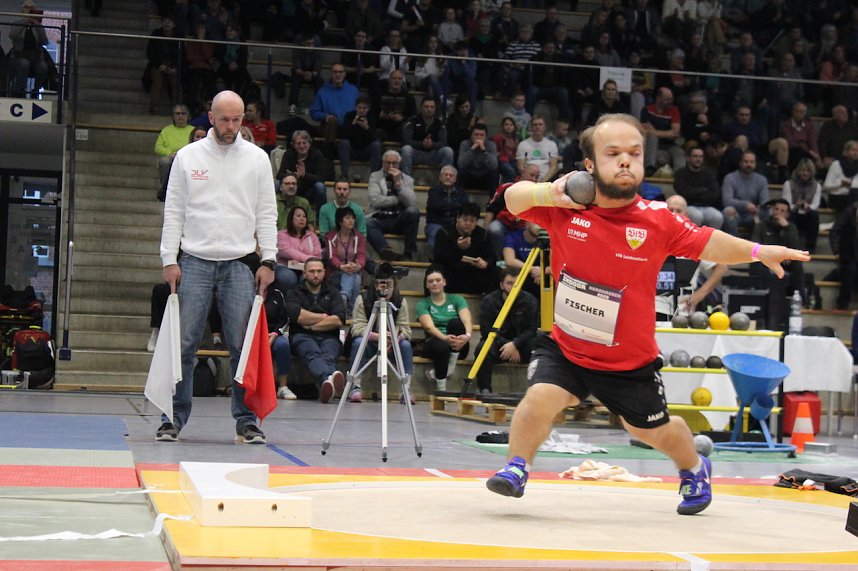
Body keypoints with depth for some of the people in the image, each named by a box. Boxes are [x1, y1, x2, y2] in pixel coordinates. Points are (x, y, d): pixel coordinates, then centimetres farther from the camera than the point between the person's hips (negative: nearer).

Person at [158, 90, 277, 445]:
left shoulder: (256, 158, 8)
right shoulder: (188, 156, 6)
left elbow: (266, 214, 9)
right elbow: (173, 212, 7)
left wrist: (268, 260, 0)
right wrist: (169, 260, -1)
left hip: (240, 263, 0)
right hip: (195, 261, 0)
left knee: (243, 345, -1)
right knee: (184, 343, -2)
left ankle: (246, 420, 5)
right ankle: (174, 418, 6)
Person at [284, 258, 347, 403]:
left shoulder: (333, 294, 23)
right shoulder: (294, 293, 18)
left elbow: (339, 320, 4)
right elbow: (297, 315, -4)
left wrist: (310, 325, 1)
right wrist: (324, 317, 5)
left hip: (328, 337, 2)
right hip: (302, 337, -2)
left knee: (328, 356, -35)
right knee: (313, 353, -38)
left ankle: (326, 383, -71)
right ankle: (329, 378, -72)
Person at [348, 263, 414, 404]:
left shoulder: (401, 301, -4)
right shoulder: (362, 299, -10)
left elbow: (405, 328, -13)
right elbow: (357, 328, -21)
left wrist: (397, 337, -38)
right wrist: (378, 337, -38)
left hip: (391, 346, 2)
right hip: (369, 344, -1)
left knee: (406, 344, -27)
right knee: (358, 342, -32)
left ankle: (406, 389, -27)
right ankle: (356, 387, -30)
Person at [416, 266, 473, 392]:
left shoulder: (456, 299, 9)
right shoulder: (423, 304, 6)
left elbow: (466, 320, -9)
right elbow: (429, 326, -13)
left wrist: (467, 335, -34)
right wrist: (445, 338, -36)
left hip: (458, 347, 1)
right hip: (436, 342, -1)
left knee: (455, 322, -30)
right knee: (441, 346, -38)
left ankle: (450, 367, -19)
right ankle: (441, 390, -23)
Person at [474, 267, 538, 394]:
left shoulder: (529, 301, -2)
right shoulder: (489, 301, -4)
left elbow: (531, 329, -6)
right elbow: (486, 330, -9)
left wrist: (514, 344, -22)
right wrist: (506, 344, -20)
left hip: (520, 343, 1)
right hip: (497, 343, -1)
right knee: (483, 349, -34)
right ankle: (484, 390, -28)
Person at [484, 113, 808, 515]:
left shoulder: (658, 220, -15)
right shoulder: (566, 207, -14)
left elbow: (708, 243, -5)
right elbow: (513, 199, -18)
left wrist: (758, 252, -20)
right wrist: (545, 193, -39)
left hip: (630, 361, 0)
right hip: (564, 347, 0)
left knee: (652, 429, 19)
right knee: (541, 397, -25)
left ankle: (695, 468, 51)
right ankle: (517, 468, 0)